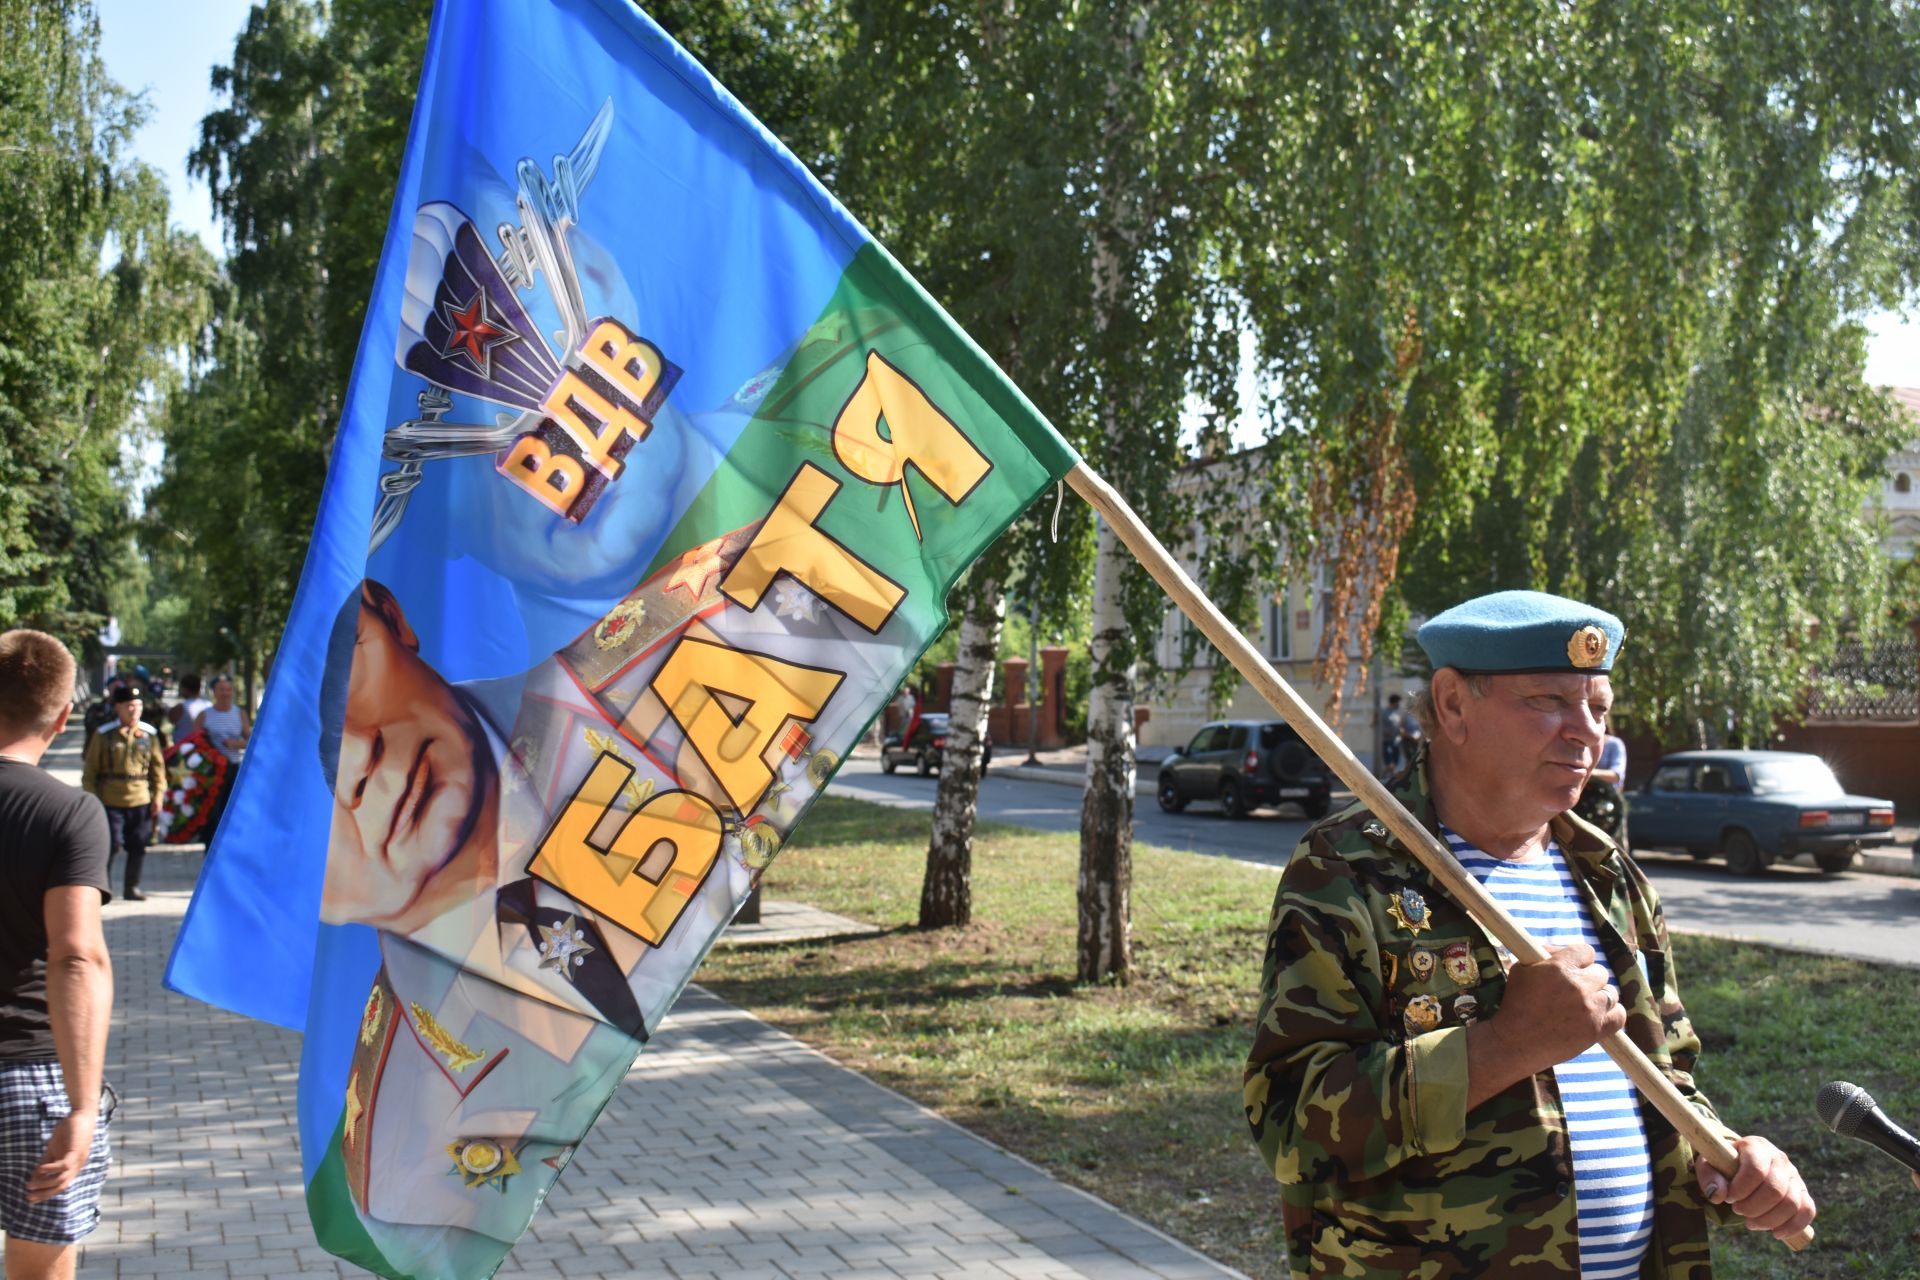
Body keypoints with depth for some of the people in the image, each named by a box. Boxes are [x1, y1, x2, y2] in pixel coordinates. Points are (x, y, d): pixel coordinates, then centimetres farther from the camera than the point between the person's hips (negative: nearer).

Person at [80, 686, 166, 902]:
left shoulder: (149, 734, 6)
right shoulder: (103, 734, -2)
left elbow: (158, 767, 10)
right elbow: (90, 770, 1)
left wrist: (158, 796, 4)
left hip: (141, 801, 3)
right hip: (110, 802, -3)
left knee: (138, 847, 6)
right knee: (112, 845, -6)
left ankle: (131, 887, 18)